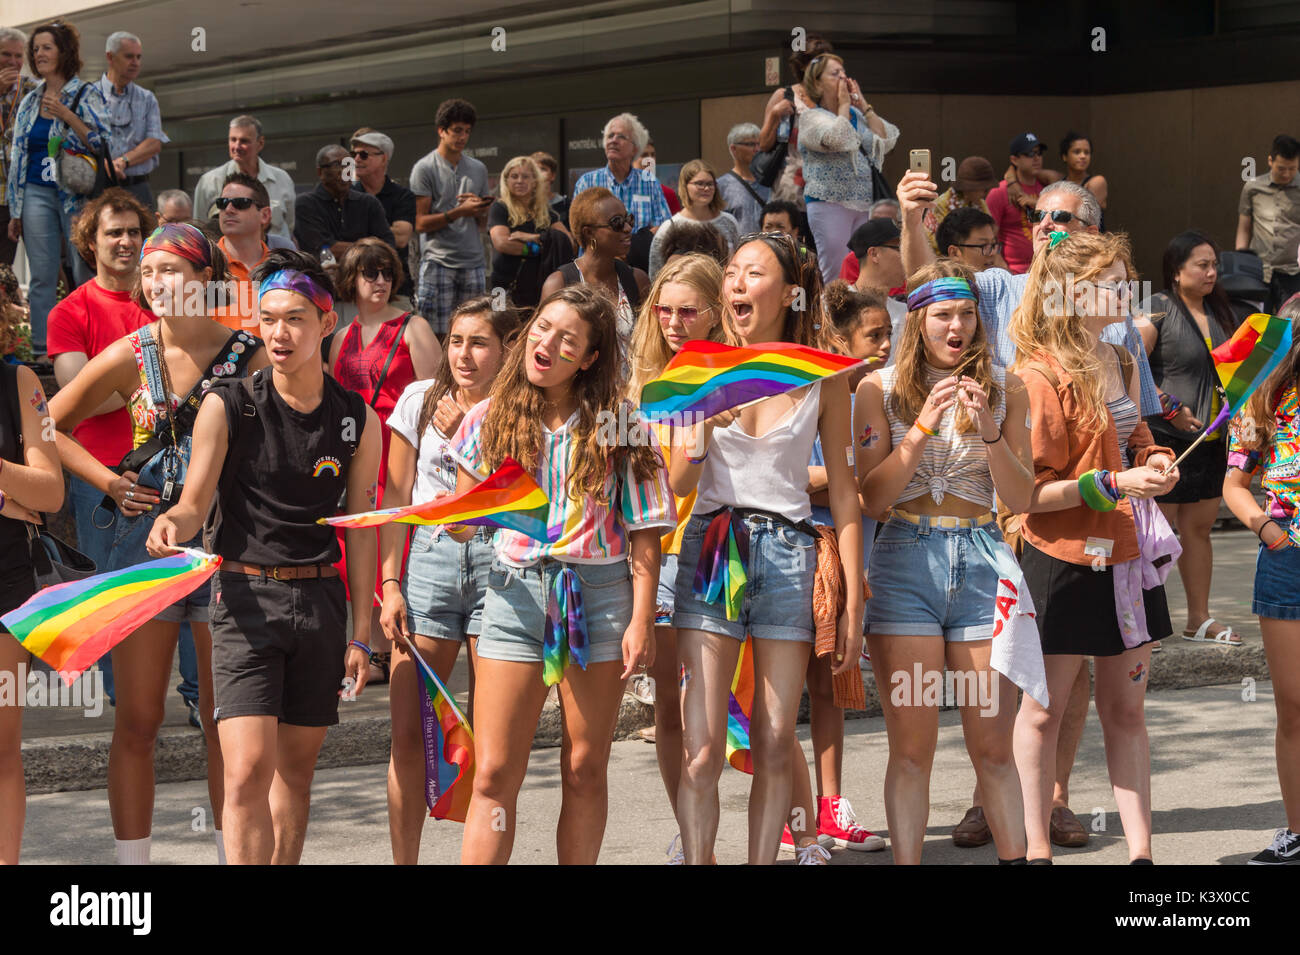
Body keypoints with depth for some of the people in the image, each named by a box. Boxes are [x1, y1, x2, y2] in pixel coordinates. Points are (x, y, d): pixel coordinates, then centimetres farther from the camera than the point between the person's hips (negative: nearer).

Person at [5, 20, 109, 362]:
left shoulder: (86, 94, 1)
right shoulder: (29, 102, 15)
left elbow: (102, 142, -8)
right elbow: (17, 155, 17)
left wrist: (67, 115, -17)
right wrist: (15, 210, 13)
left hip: (77, 194, -4)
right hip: (37, 193, 4)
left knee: (86, 273, -4)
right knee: (41, 276, 1)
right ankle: (42, 350, 3)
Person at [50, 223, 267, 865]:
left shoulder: (249, 355, -2)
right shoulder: (129, 356, 2)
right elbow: (48, 426, 11)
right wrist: (110, 482, 1)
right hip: (145, 535, 1)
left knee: (225, 718, 5)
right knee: (136, 720, 3)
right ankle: (133, 857, 10)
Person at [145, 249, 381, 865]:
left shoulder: (358, 421, 4)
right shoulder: (227, 407, -3)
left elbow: (360, 529, 8)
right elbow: (195, 504, 0)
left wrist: (359, 634, 7)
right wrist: (172, 526, -25)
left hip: (320, 599, 3)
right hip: (246, 593, -3)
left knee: (296, 768, 9)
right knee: (249, 769, -13)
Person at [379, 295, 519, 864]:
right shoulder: (420, 400, 9)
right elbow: (397, 498, 10)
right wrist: (391, 585, 4)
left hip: (497, 559, -2)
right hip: (430, 556, 2)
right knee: (408, 732, -1)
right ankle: (403, 860, 8)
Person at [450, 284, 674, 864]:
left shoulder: (617, 424, 1)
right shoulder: (490, 420, 6)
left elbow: (644, 532, -1)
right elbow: (463, 525, 11)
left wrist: (642, 621, -8)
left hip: (600, 594, -1)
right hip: (516, 593, 1)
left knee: (585, 772, 6)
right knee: (494, 776, -5)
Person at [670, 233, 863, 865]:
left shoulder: (822, 378, 4)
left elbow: (843, 489, 7)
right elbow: (677, 485, 6)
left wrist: (853, 600, 3)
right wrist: (703, 425, -14)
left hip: (788, 552, 0)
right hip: (710, 546, 0)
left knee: (774, 744, 1)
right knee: (702, 747, -7)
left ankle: (763, 859, 11)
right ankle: (696, 859, -1)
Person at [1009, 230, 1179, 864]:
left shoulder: (1120, 363, 12)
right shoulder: (1041, 375, -13)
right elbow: (1030, 490, -16)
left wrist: (1152, 464, 6)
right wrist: (1110, 484, -21)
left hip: (1127, 555, 7)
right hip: (1063, 557, -7)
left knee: (1126, 709, 10)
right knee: (1044, 709, 3)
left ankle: (1140, 850, 13)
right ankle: (1036, 850, 11)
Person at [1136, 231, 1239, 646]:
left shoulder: (1218, 311, 14)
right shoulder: (1158, 309, -9)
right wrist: (1170, 409, -21)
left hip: (1210, 438, 7)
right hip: (1165, 437, -7)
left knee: (1199, 527, 13)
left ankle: (1199, 619, 21)